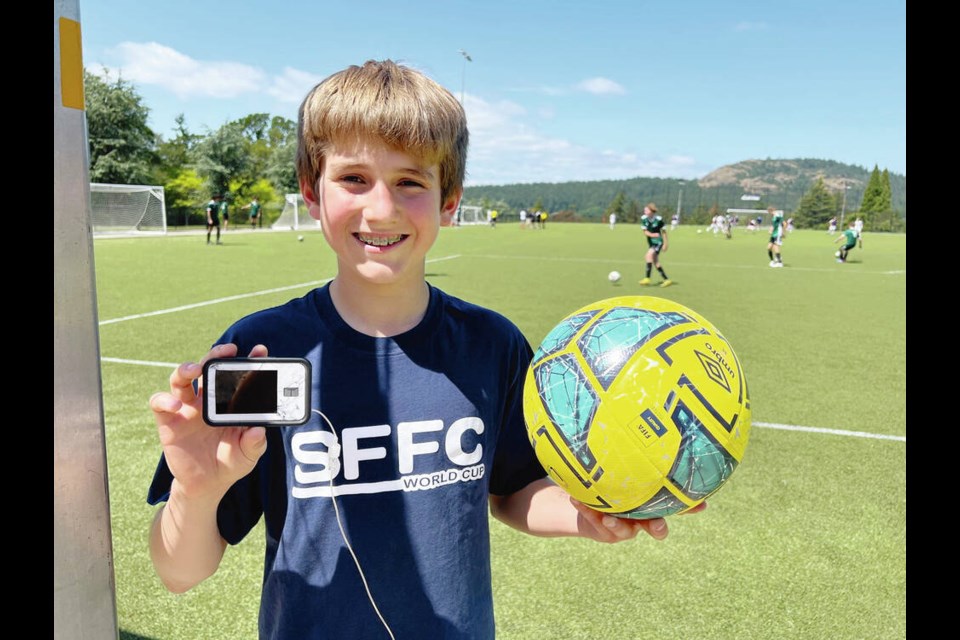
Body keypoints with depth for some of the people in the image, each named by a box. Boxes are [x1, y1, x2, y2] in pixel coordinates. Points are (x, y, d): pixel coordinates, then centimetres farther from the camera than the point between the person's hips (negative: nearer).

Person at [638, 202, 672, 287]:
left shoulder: (658, 219, -16)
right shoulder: (644, 218, -7)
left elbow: (663, 231, -5)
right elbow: (645, 231, -5)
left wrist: (665, 244, -4)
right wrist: (652, 235, -26)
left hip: (658, 242, -6)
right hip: (651, 243, 6)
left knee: (649, 255, -25)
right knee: (655, 262, 9)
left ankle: (647, 278, -25)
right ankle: (667, 280, 20)